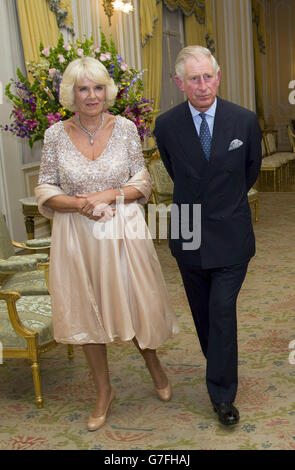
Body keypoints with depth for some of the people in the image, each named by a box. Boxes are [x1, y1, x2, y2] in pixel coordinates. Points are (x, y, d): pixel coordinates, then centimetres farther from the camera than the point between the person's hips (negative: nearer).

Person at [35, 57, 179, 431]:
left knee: (135, 300, 9)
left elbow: (142, 183, 0)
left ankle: (153, 363, 42)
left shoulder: (125, 128, -3)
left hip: (122, 230, 0)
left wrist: (108, 195, -17)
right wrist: (78, 204, -18)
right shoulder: (55, 135, -4)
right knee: (86, 311, 10)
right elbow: (45, 190, 0)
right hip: (76, 235, 1)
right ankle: (104, 391, 31)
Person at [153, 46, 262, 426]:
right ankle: (218, 365, 39)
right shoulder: (166, 125, -6)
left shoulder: (245, 121, -7)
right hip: (188, 234, 2)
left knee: (223, 311, -3)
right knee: (202, 312, 15)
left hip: (231, 235, -2)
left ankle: (222, 395, 9)